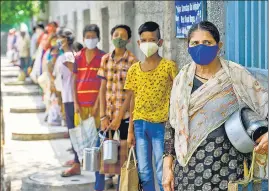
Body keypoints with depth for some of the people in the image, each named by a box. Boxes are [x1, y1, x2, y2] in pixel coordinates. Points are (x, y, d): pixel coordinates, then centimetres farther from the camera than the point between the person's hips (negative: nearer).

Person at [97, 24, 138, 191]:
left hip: (125, 115, -4)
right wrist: (103, 116, -2)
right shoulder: (105, 59, 6)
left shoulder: (132, 61, -7)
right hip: (108, 114, 4)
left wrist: (119, 117, -14)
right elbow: (103, 89, 5)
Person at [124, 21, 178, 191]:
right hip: (139, 124, 4)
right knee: (144, 172, 10)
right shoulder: (134, 69, 8)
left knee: (163, 173, -1)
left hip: (160, 124, -4)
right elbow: (132, 102, 10)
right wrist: (130, 130, 8)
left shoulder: (169, 66, -4)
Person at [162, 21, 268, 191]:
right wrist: (168, 166, 4)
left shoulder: (236, 74, -4)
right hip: (190, 162, 3)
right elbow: (172, 124, 8)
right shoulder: (183, 78, 5)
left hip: (226, 161, -2)